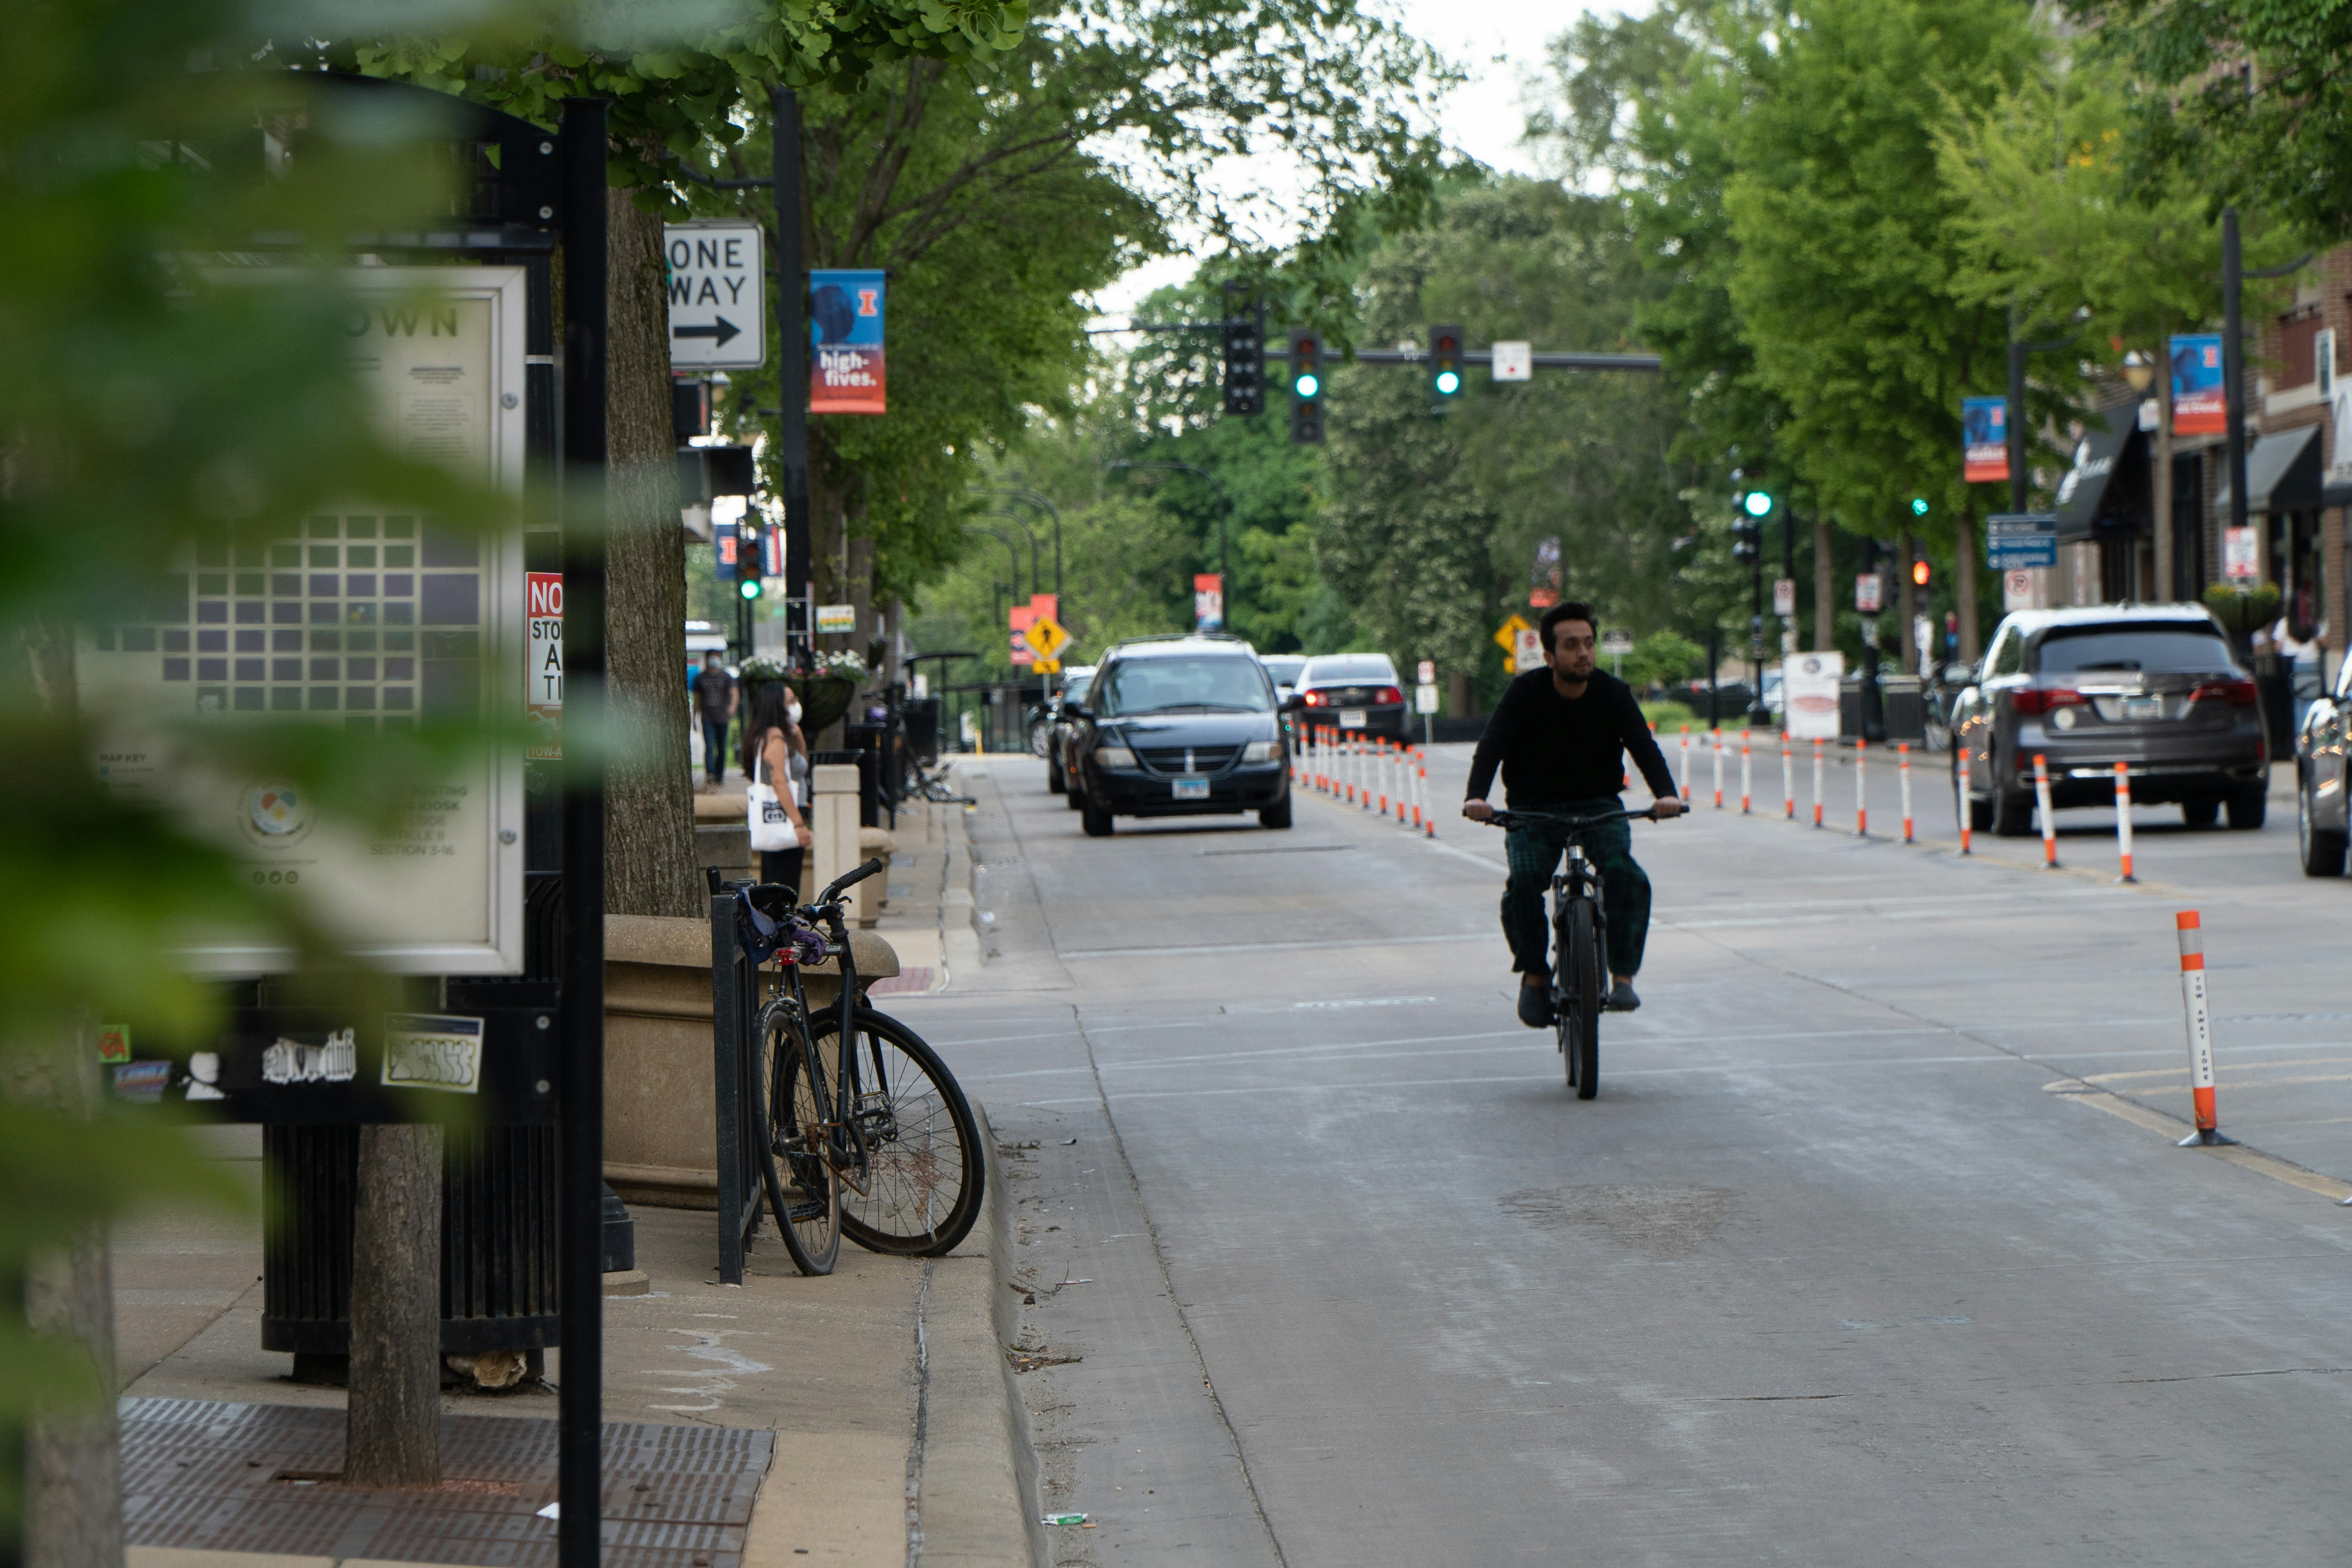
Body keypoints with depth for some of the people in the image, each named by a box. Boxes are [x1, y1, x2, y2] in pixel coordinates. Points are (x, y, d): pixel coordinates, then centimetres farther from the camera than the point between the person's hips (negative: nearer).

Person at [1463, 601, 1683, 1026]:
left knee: (1624, 873, -28)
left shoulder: (1612, 694, -5)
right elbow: (1492, 746, -19)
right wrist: (1477, 796, -40)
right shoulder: (1525, 693, -9)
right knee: (1524, 882, -27)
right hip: (1533, 811, -1)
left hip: (1598, 807, 1)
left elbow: (1643, 745, -16)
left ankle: (1623, 975, -17)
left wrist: (1666, 794, -37)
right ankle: (1535, 974, -4)